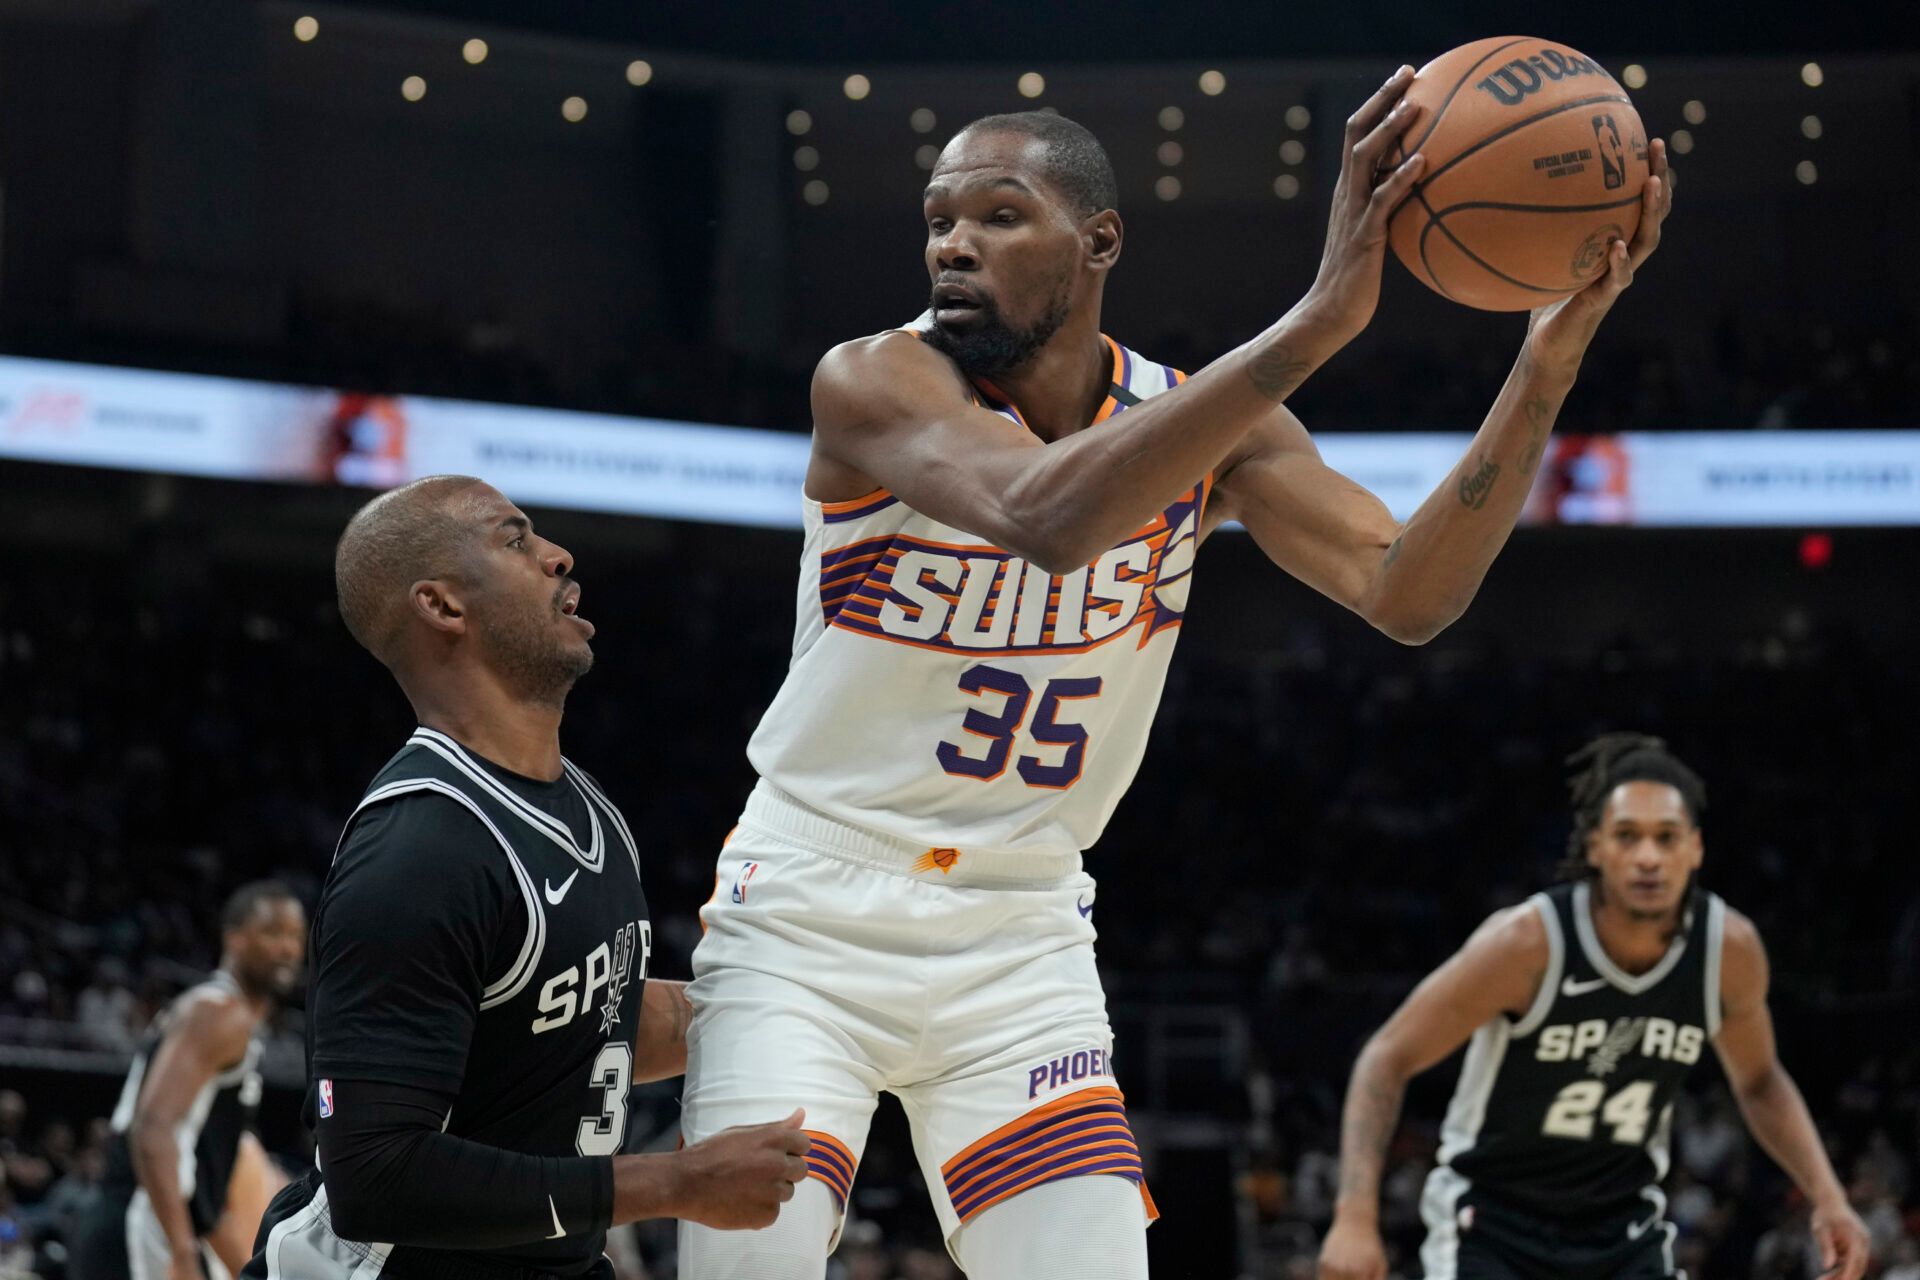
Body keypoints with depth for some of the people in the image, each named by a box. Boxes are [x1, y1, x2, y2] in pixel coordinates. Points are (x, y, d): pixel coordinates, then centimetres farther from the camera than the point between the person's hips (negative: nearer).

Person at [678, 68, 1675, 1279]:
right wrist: (1319, 321, -45)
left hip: (1021, 932, 4)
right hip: (809, 912, -4)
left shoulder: (1207, 422, -1)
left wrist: (1552, 356, -28)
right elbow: (1044, 518, -37)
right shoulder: (873, 383, -16)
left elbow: (1407, 594, -14)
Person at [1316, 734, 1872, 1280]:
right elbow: (1387, 1059, -16)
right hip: (1491, 1220, -4)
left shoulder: (1730, 949, -10)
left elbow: (1758, 1081, 11)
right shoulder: (1528, 942, -23)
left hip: (1624, 1229, 4)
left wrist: (1827, 1196, -2)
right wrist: (1355, 1218, -24)